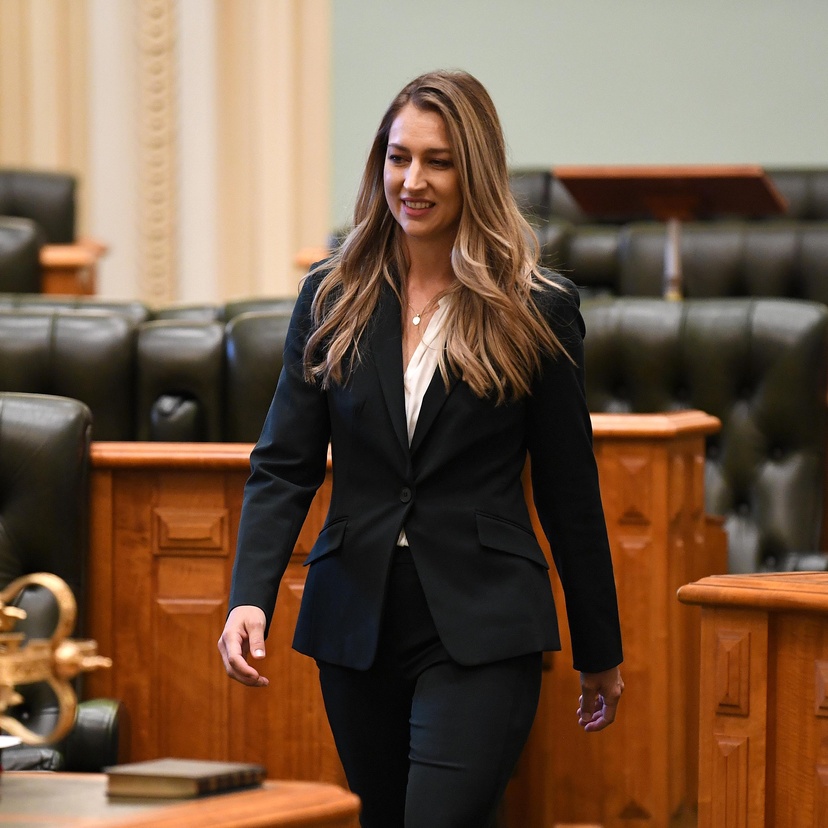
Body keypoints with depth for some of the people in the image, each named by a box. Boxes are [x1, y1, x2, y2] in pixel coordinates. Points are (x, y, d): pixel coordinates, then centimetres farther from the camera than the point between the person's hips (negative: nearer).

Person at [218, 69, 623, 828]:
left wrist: (599, 652, 9)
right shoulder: (332, 299, 5)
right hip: (356, 623, 4)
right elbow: (284, 466, 2)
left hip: (480, 629, -4)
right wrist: (251, 598, -14)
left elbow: (569, 489, 4)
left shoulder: (537, 310, -2)